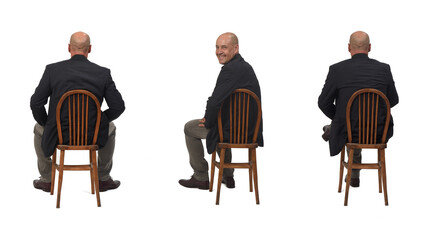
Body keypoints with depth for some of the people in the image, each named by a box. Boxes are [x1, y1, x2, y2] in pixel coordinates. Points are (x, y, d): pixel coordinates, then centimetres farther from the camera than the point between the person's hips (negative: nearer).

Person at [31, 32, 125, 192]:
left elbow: (36, 103, -8)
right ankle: (103, 179, 38)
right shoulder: (103, 73, -8)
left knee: (39, 129, 35)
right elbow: (118, 107, -6)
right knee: (110, 128, 35)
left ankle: (46, 180, 40)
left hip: (59, 135, 0)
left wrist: (46, 123, 11)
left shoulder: (52, 70, -9)